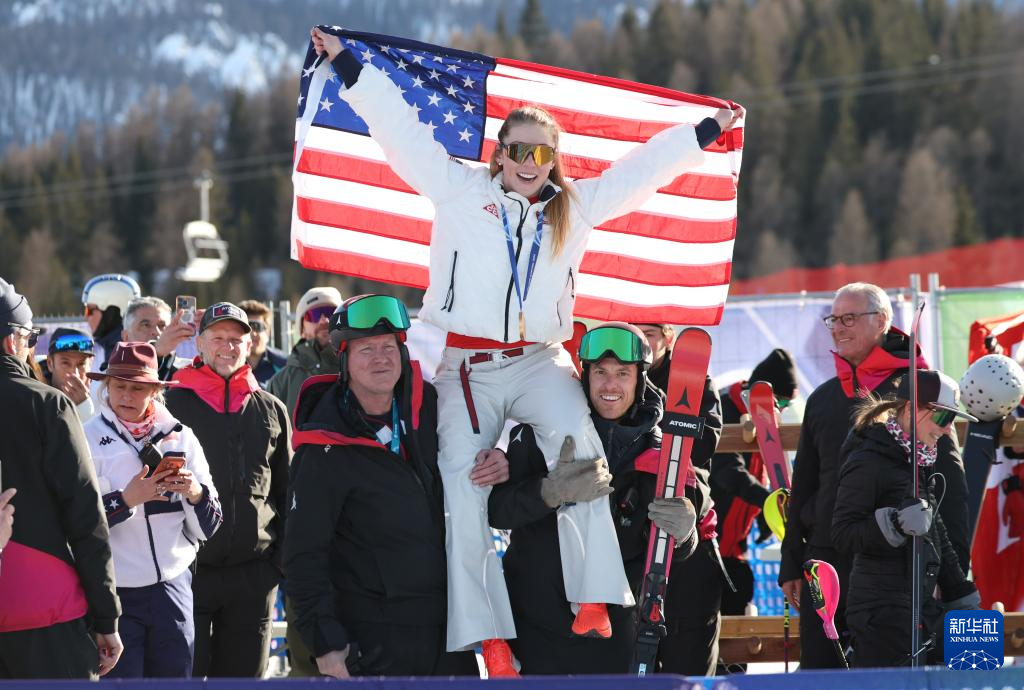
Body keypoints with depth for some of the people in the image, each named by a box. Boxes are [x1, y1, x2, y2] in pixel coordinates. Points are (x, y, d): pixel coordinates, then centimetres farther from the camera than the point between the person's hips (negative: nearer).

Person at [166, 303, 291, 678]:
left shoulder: (271, 410, 11)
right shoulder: (174, 403, 2)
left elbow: (287, 493, 15)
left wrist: (280, 560, 8)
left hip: (253, 575, 3)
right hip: (188, 572, -3)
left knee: (244, 673, 7)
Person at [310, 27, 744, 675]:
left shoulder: (576, 205, 14)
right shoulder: (461, 188, 7)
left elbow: (644, 166, 22)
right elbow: (400, 127, 5)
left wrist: (707, 132, 26)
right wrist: (347, 64, 3)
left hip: (539, 359, 0)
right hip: (465, 364, 0)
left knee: (574, 437, -29)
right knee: (462, 490, -11)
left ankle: (593, 598, -29)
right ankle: (490, 637, -10)